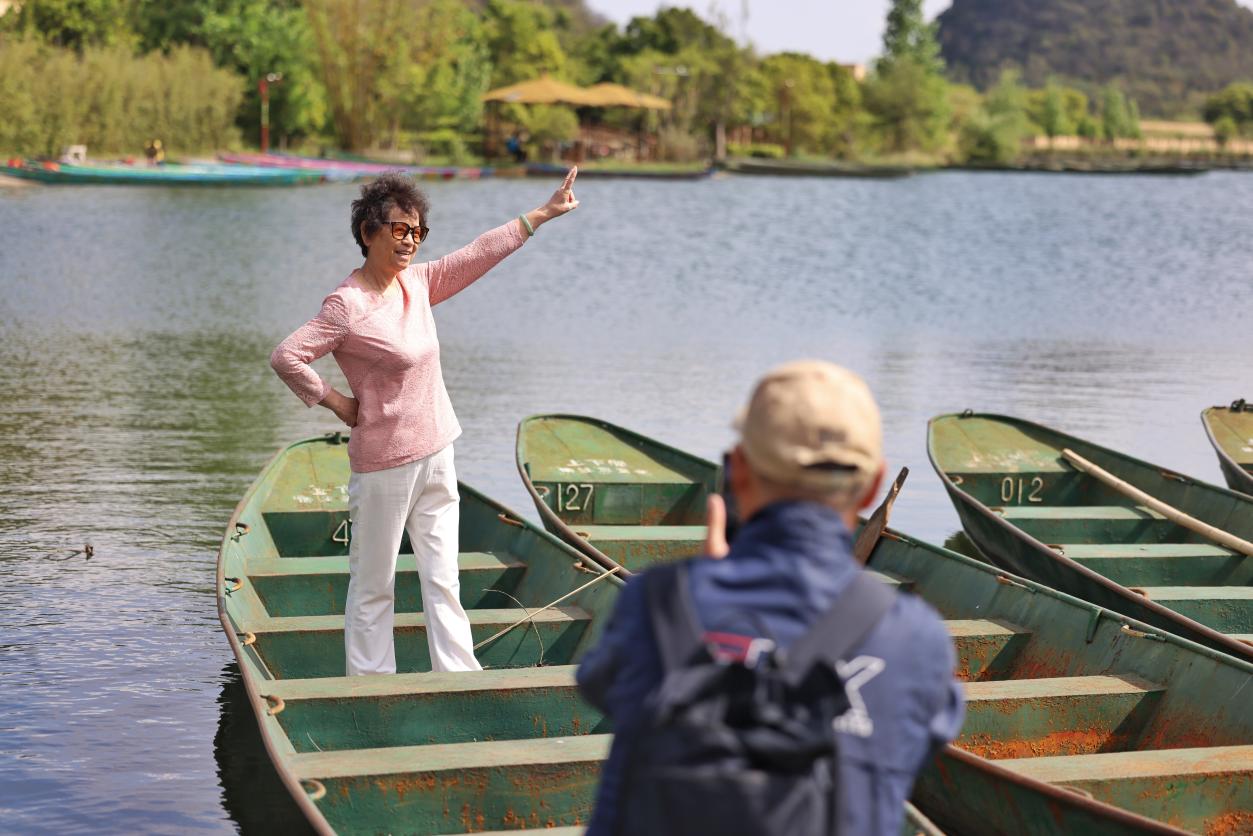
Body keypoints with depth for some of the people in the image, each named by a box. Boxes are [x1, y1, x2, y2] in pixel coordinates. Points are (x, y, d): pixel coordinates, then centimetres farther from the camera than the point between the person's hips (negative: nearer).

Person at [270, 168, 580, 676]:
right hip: (384, 463, -7)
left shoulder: (417, 283, 5)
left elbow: (481, 253, 11)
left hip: (436, 455, 7)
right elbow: (285, 357, -20)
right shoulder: (348, 305, -17)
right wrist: (336, 401, -11)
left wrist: (545, 212, 12)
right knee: (374, 587, 5)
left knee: (443, 581, 9)